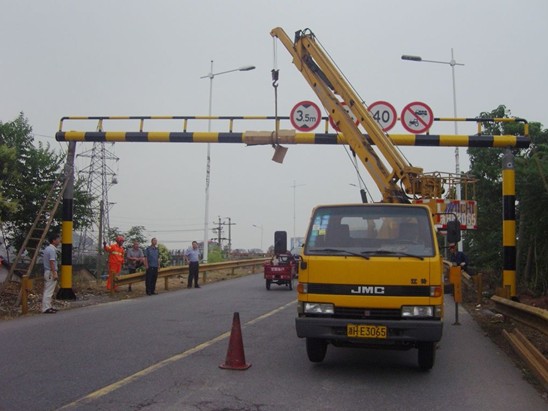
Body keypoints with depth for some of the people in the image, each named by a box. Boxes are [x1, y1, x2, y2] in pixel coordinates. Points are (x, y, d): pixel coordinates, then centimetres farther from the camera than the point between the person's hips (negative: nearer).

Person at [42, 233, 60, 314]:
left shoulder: (47, 249, 14)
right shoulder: (52, 250, -16)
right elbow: (52, 263, -21)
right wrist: (54, 274, -22)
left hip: (47, 272, 10)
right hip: (51, 272, -10)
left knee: (47, 291, 13)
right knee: (49, 292, -8)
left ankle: (48, 307, 19)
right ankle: (46, 308, -7)